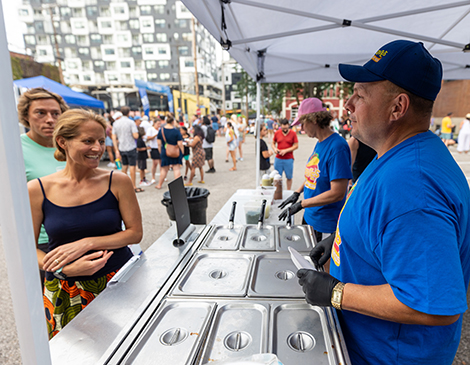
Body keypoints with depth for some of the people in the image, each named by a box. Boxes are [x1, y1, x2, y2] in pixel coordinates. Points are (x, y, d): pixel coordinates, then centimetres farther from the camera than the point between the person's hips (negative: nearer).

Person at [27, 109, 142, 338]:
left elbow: (135, 232, -5)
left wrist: (87, 243, -17)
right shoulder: (37, 190, -5)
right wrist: (66, 269, -17)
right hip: (66, 293, 0)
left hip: (120, 282, 0)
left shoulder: (118, 182, -6)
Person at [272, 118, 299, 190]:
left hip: (289, 159, -2)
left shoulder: (293, 133, -3)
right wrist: (274, 148, -8)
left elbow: (296, 146, -5)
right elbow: (273, 143, 14)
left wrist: (286, 150, -14)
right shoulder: (277, 133, 3)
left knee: (289, 177, 6)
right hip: (278, 159, 2)